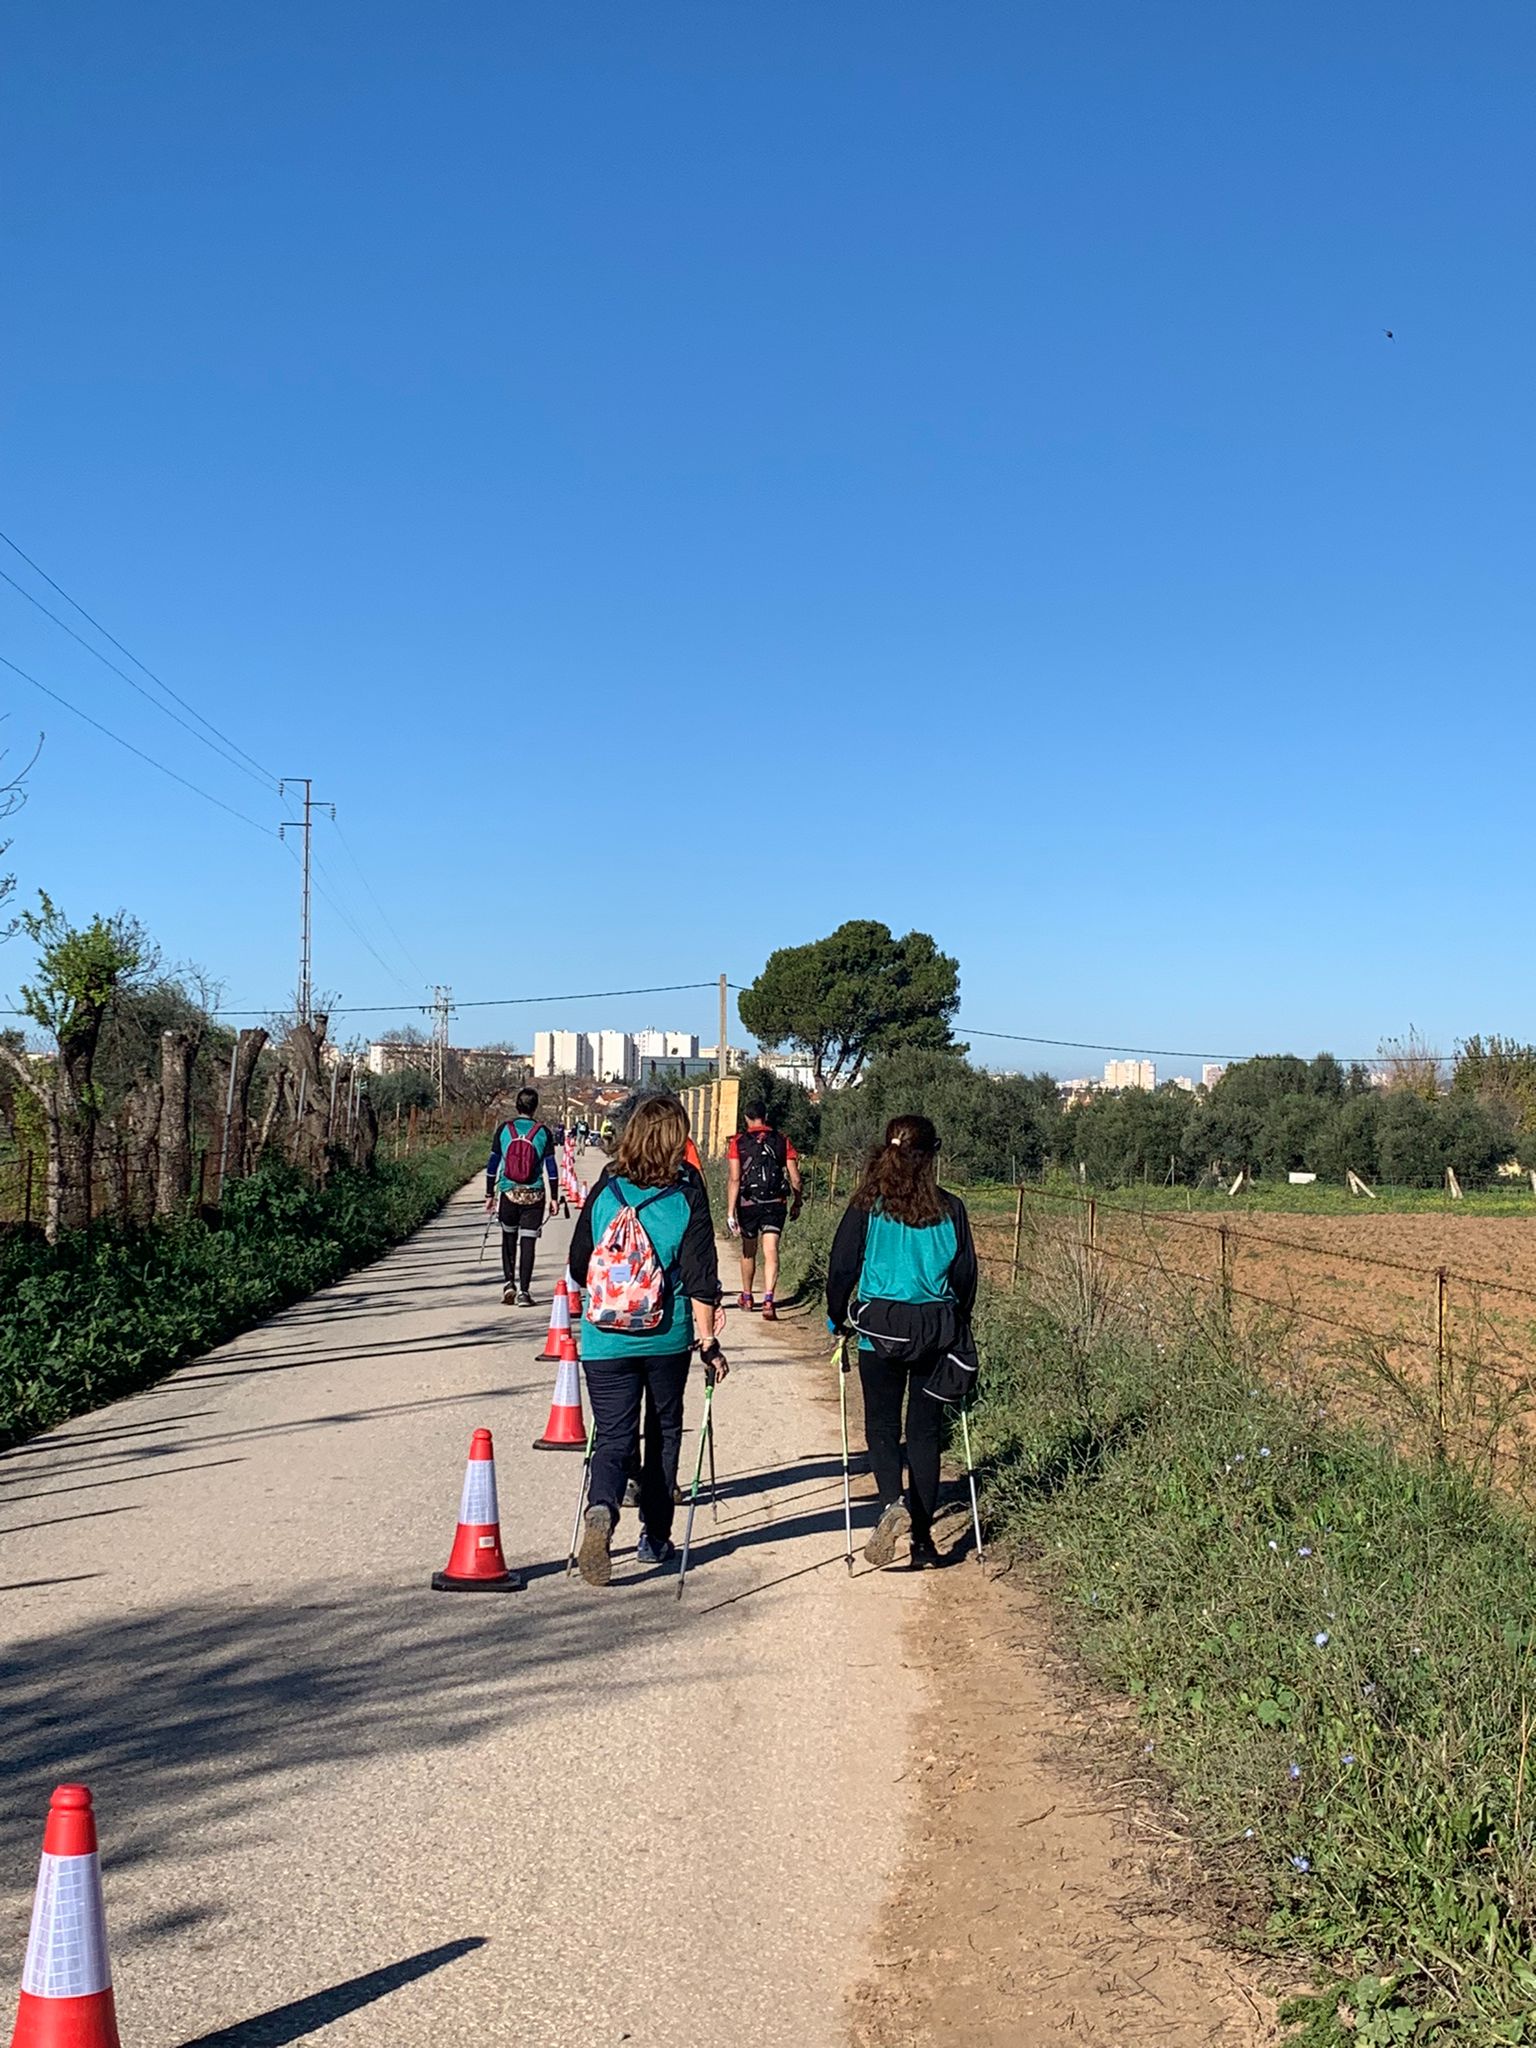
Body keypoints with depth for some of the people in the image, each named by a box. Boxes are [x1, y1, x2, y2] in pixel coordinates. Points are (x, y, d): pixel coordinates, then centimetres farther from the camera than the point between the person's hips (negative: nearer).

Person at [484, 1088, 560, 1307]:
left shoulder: (504, 1130, 0)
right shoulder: (542, 1132, -2)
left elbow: (492, 1164, 3)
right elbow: (551, 1167, -2)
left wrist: (489, 1194, 11)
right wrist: (554, 1196, 5)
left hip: (508, 1193, 1)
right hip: (533, 1196, -1)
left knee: (509, 1238, 19)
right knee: (528, 1242, 3)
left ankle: (509, 1282, 7)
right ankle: (523, 1291, 0)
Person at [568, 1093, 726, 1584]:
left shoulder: (605, 1189, -1)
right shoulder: (687, 1194, -6)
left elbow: (579, 1268, 8)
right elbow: (700, 1275, -8)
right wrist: (706, 1340, -3)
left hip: (605, 1337, 0)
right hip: (668, 1336, 0)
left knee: (613, 1435, 4)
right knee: (664, 1432, 17)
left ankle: (602, 1510, -25)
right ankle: (655, 1538, 23)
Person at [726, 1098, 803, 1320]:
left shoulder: (739, 1141, -2)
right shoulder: (781, 1140, 3)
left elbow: (735, 1179, -9)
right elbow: (795, 1178, 2)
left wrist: (730, 1212, -9)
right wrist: (797, 1203, 17)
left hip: (748, 1204, 0)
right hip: (775, 1203, 0)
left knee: (748, 1251, 17)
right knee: (771, 1252, -5)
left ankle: (746, 1297, 34)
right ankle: (768, 1300, -22)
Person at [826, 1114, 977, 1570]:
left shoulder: (867, 1206, -6)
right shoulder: (950, 1209, -1)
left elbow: (841, 1267, -3)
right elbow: (966, 1275, 7)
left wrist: (837, 1318, 13)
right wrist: (958, 1327, 21)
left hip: (879, 1331, -2)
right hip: (936, 1333, 2)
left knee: (882, 1428, 7)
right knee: (925, 1433, 10)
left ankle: (893, 1503, -20)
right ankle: (922, 1537, 12)